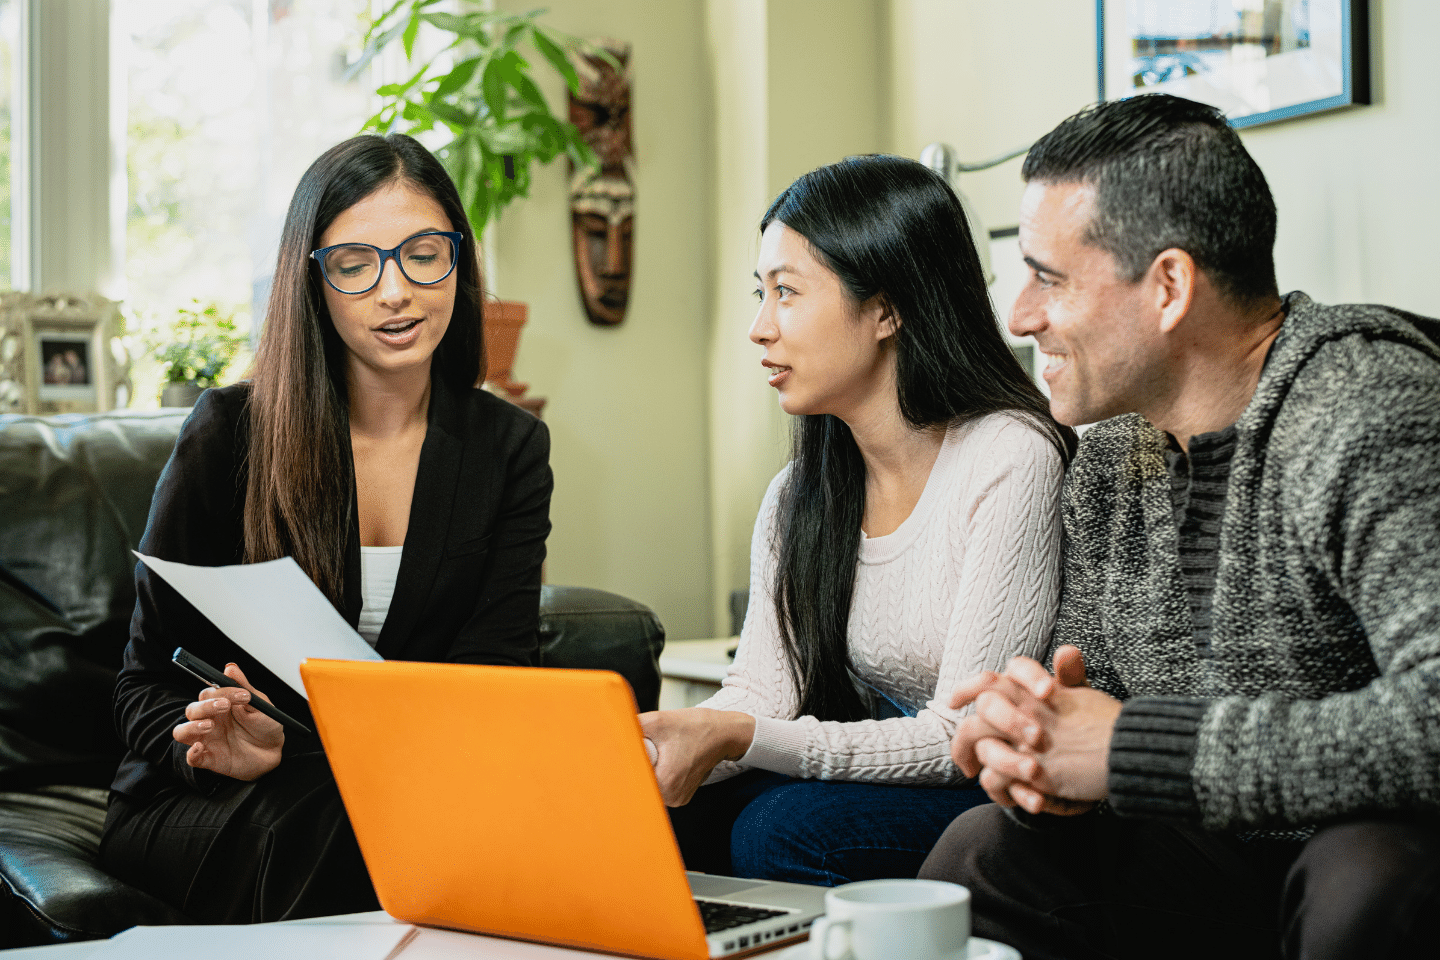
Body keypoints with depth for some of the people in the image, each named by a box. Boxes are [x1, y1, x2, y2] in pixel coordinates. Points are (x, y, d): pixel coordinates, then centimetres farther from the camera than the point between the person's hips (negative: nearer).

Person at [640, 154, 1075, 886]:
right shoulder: (798, 497, 6)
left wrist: (737, 739, -30)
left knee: (784, 829, -28)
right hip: (881, 787, 6)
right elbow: (762, 693, -1)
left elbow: (967, 740, -21)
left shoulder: (1010, 462, -17)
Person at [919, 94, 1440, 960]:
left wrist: (1127, 746, -27)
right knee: (981, 855, -10)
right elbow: (1086, 699, 11)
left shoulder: (1369, 410, -21)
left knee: (1366, 883, -36)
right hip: (1225, 871, 7)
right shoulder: (1112, 455, 6)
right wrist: (1035, 756, -15)